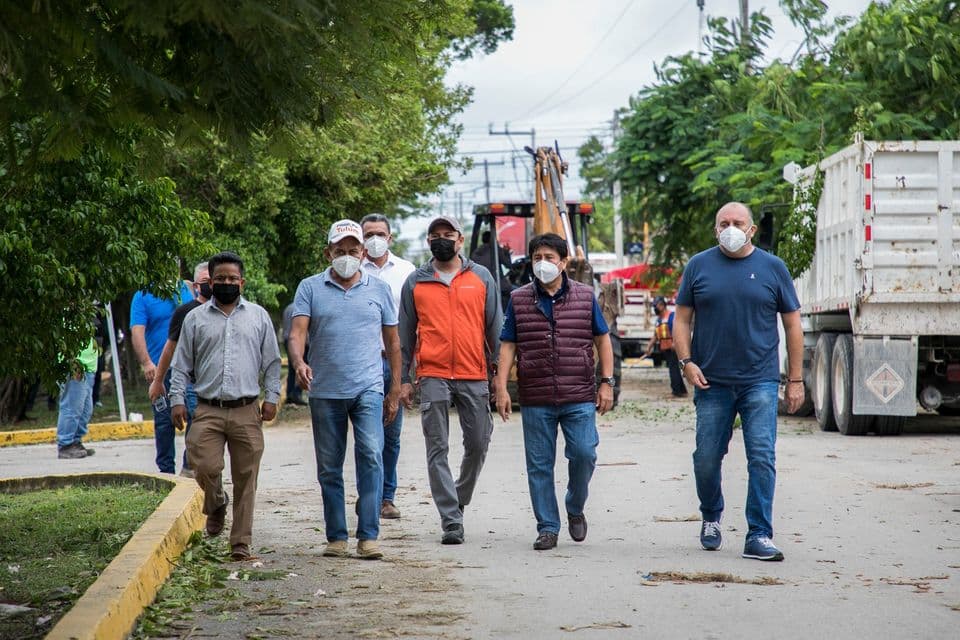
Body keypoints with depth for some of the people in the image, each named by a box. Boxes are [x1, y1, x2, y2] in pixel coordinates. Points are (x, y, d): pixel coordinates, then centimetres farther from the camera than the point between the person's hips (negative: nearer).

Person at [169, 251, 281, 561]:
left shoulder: (259, 316, 11)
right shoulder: (195, 318, 10)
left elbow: (272, 361, 13)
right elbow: (182, 364, 11)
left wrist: (271, 397, 5)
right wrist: (177, 399, 2)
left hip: (247, 411, 0)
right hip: (207, 411, 0)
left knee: (246, 478, 0)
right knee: (205, 467, -13)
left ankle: (241, 544, 6)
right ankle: (216, 504, 21)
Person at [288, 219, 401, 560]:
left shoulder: (379, 289, 10)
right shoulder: (310, 288, 6)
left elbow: (392, 341, 14)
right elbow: (297, 331, -5)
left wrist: (395, 390, 11)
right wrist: (299, 362, -26)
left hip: (369, 389, -1)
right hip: (325, 391, 1)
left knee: (371, 455, -17)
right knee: (329, 467, 6)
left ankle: (369, 536, -16)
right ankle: (336, 538, 15)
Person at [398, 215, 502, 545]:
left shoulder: (481, 277, 9)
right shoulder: (415, 282, 9)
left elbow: (494, 328, 10)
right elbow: (405, 334, 12)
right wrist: (403, 379, 6)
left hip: (474, 377, 1)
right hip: (433, 377, 0)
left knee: (478, 444, 4)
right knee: (437, 450, -3)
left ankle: (459, 499, 28)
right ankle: (451, 520, -1)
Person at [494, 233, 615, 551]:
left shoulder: (585, 296, 6)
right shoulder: (519, 300, 7)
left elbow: (602, 339, 10)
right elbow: (508, 345, 7)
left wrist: (607, 382, 4)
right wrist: (501, 387, -1)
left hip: (579, 398, -1)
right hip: (535, 401, 1)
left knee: (584, 454, -8)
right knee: (539, 465, 2)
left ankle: (575, 509, 18)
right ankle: (547, 528, 12)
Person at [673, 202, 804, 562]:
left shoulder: (772, 268, 6)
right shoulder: (699, 266, 7)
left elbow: (792, 324, 8)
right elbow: (682, 319, 9)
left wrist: (795, 380, 3)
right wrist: (686, 362, -6)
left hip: (760, 382, -1)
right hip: (712, 382, 1)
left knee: (762, 458, -8)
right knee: (707, 458, 7)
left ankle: (759, 537, -4)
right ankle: (711, 518, 32)